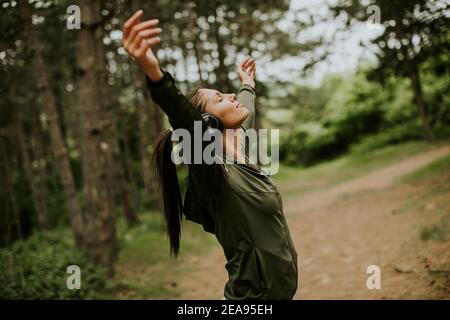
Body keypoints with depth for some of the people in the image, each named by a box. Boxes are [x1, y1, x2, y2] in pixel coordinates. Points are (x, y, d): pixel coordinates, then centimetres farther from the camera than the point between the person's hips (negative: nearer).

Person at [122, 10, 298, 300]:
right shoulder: (214, 172, -20)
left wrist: (248, 85, 39)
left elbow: (247, 112, 23)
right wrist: (153, 71, -55)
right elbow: (186, 125, -39)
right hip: (256, 293, -8)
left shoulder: (241, 150, 2)